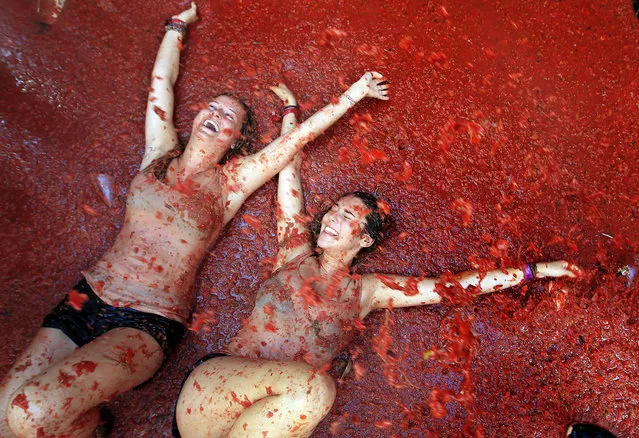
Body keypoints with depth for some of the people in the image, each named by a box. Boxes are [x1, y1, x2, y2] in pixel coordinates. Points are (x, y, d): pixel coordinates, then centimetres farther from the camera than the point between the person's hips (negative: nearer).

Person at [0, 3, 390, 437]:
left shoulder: (230, 183, 3)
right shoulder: (160, 153, 10)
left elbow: (301, 133, 5)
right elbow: (162, 81, 19)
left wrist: (352, 95, 11)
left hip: (148, 325, -4)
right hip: (86, 298, 4)